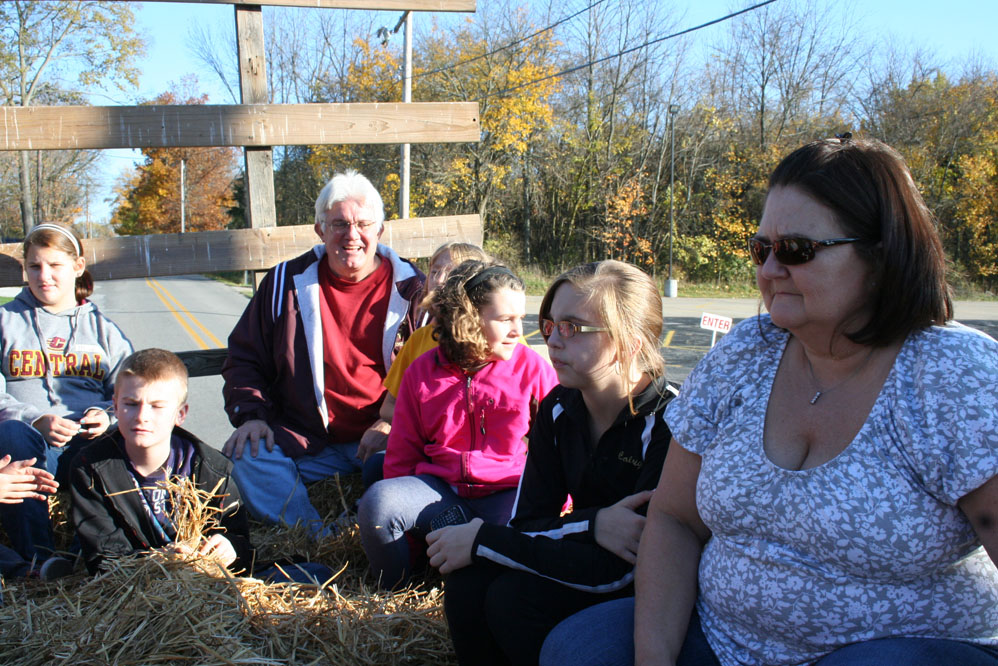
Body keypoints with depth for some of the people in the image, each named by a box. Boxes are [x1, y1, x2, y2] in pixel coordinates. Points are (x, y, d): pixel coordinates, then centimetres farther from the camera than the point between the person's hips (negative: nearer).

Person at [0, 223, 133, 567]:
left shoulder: (102, 329, 23)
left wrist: (109, 416, -8)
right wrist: (35, 419, -14)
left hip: (90, 444, 1)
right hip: (29, 442, -1)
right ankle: (37, 559, -34)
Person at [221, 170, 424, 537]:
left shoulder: (409, 289, 6)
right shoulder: (286, 283, 11)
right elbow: (244, 359, 18)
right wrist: (251, 415, 0)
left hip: (388, 443, -2)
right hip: (308, 446, 2)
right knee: (250, 456, -25)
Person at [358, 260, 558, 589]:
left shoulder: (532, 367, 1)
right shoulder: (422, 371, 6)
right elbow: (402, 455, 13)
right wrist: (399, 509, 7)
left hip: (505, 495, -2)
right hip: (439, 489, 2)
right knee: (376, 501, -28)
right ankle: (390, 588, -1)